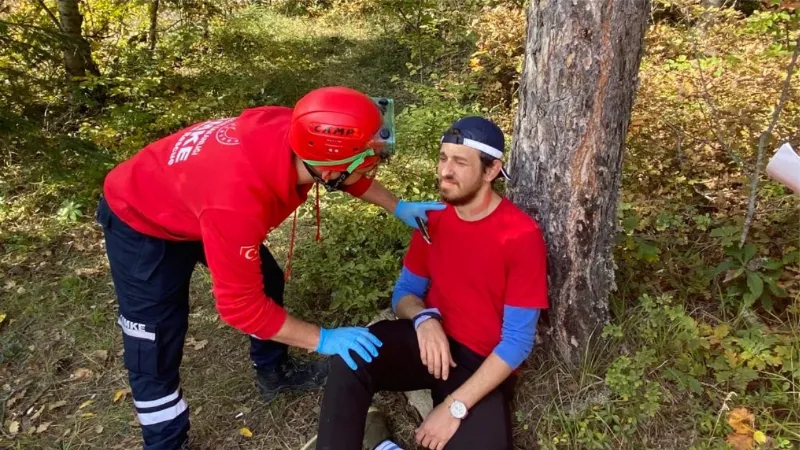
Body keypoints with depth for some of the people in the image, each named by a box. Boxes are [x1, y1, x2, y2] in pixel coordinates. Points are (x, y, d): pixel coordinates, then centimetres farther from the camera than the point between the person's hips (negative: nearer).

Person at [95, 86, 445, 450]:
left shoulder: (299, 136, -25)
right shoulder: (236, 199, -46)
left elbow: (352, 175, 0)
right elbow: (241, 305, -33)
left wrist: (398, 207, -2)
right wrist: (323, 340, -26)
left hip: (195, 200, 7)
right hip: (140, 221, -7)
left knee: (268, 282, 13)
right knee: (156, 352, -2)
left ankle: (274, 371, 36)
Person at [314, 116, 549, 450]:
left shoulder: (522, 236, -15)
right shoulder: (433, 218, 1)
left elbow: (517, 340, -15)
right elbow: (404, 291, 8)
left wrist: (455, 407, -21)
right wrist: (424, 318, -17)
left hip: (484, 364, -2)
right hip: (432, 341, 3)